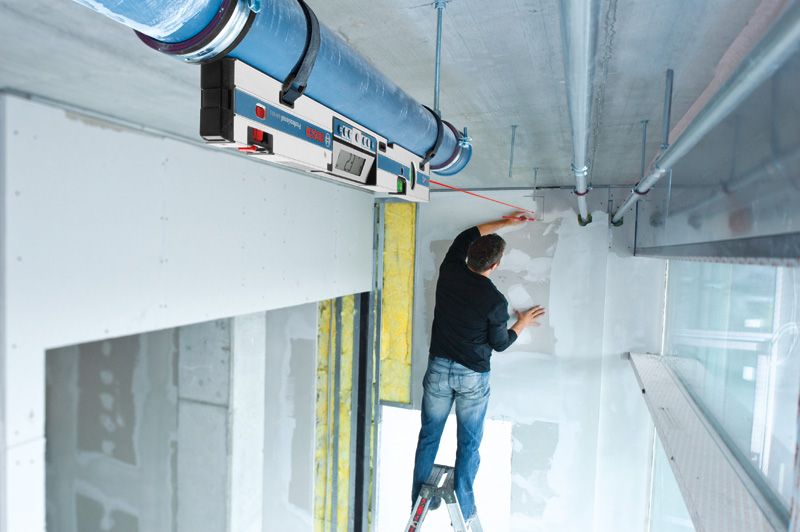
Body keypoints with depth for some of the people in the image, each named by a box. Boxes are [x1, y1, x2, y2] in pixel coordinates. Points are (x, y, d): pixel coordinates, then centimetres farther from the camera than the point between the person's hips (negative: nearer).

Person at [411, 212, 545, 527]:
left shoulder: (449, 271, -7)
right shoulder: (495, 300, -17)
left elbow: (467, 236, 13)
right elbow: (500, 344, -2)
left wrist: (504, 223, 20)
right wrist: (522, 324, 15)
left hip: (439, 368, 4)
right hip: (473, 376, -3)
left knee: (429, 436, 14)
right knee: (469, 443, 12)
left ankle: (419, 501, 26)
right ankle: (463, 511, 23)